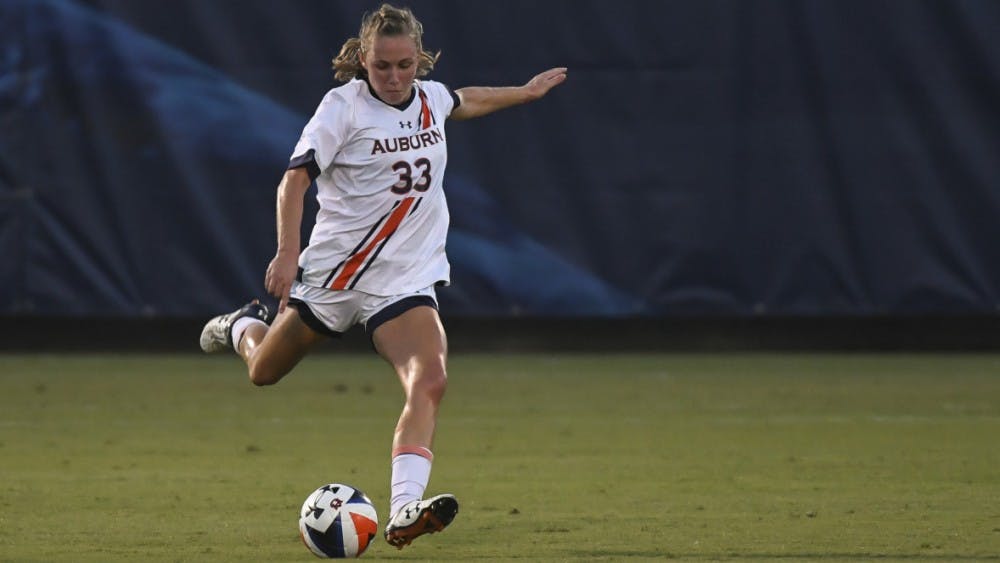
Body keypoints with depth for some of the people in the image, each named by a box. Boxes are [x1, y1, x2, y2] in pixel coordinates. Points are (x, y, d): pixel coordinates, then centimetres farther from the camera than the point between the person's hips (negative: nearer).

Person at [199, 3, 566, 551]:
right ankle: (243, 327, 54)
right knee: (264, 373, 16)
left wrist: (524, 92, 40)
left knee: (430, 381, -23)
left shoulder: (430, 97, 4)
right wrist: (287, 252, -31)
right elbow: (294, 179, -19)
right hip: (333, 272, -3)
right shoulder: (343, 105, -13)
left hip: (406, 280, 3)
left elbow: (464, 101, 31)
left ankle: (403, 511, -33)